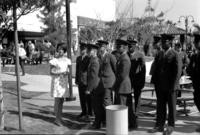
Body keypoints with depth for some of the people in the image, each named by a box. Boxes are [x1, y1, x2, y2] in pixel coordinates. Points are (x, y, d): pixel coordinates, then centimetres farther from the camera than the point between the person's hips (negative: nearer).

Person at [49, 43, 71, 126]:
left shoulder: (67, 60, 4)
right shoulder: (54, 60, -10)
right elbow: (51, 72, -11)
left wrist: (67, 72, -12)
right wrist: (60, 73, -23)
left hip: (64, 81, 5)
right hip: (56, 81, -5)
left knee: (62, 100, 10)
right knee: (57, 100, -2)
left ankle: (60, 117, 22)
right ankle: (57, 119, 7)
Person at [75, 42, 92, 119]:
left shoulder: (89, 58, -7)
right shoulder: (78, 58, 14)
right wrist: (76, 79, 13)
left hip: (87, 81, -6)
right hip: (80, 81, 6)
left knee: (88, 98, 1)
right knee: (82, 97, 11)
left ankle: (89, 113, 11)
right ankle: (84, 112, 22)